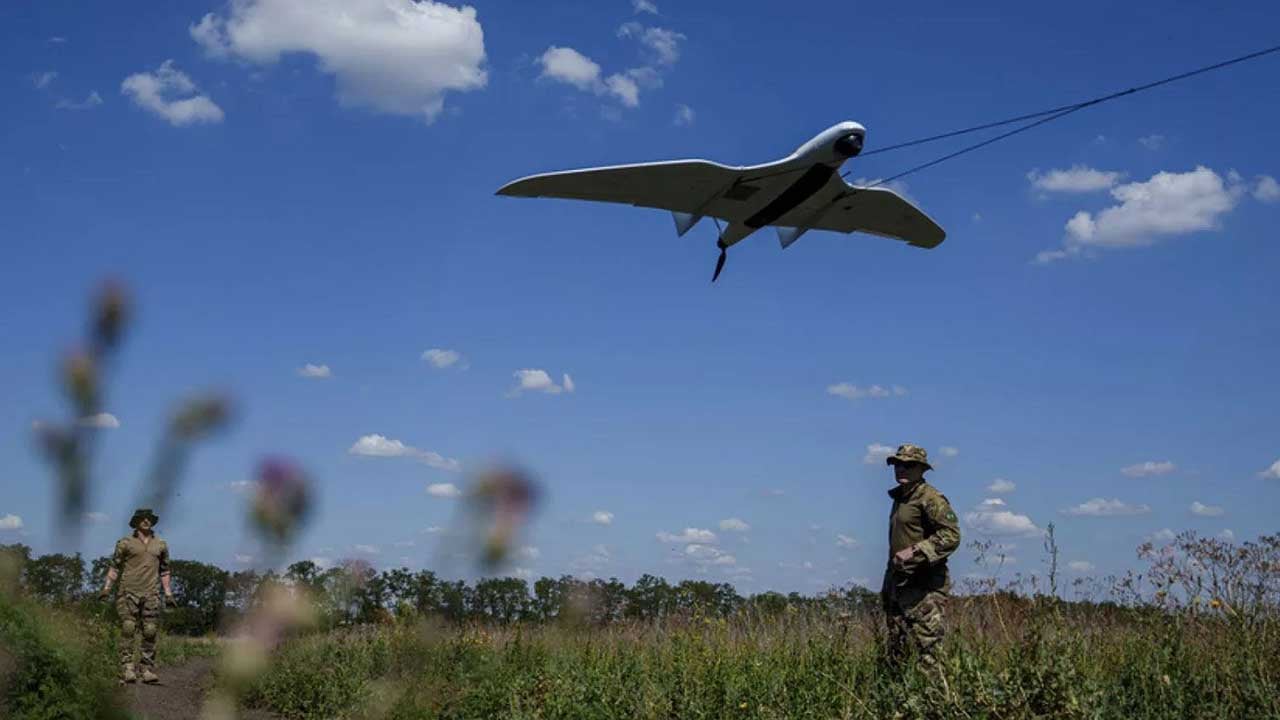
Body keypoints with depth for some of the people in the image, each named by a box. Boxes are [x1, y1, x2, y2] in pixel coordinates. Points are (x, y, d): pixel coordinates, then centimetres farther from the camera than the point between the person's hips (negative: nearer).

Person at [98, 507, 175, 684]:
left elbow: (164, 571, 19)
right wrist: (107, 586, -4)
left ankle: (148, 670, 2)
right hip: (129, 592, -3)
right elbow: (115, 566, 6)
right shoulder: (125, 543, 6)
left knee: (150, 632, -2)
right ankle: (127, 669, -8)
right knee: (128, 629, -8)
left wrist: (168, 593, 14)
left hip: (151, 594, 3)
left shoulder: (161, 545, 15)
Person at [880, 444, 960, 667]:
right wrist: (886, 585, 22)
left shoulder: (930, 498, -9)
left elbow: (951, 536, -19)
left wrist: (915, 552, -24)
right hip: (899, 585, 9)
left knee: (928, 649, -12)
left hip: (923, 586, -9)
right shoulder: (900, 498, 19)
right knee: (896, 651, 11)